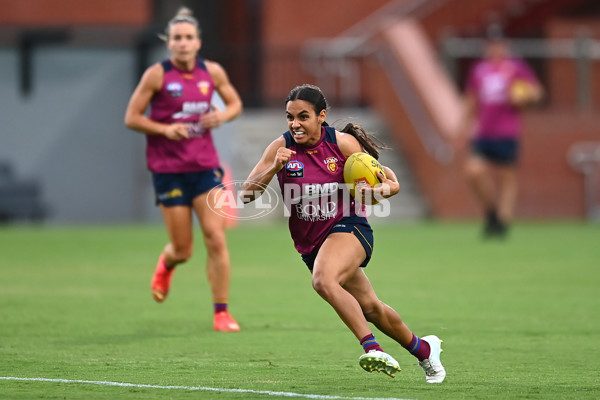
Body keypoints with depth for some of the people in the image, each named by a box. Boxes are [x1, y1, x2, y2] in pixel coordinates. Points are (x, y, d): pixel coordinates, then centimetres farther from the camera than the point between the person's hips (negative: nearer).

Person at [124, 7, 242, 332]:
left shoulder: (212, 72, 2)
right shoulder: (157, 75, -8)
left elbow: (235, 103, 17)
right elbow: (131, 117, -5)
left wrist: (223, 116, -6)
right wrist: (165, 129, -19)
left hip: (205, 167, 2)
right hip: (168, 168, -2)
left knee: (216, 239, -9)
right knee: (183, 249, 2)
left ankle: (221, 313, 0)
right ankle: (166, 264, 41)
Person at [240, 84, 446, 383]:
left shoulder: (343, 143, -13)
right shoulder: (281, 148, -9)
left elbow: (391, 183, -4)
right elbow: (245, 194, -15)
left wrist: (380, 189, -28)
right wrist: (274, 168, -30)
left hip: (348, 227, -4)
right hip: (310, 243, 4)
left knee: (323, 280, -35)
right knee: (370, 308, 16)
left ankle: (372, 348, -37)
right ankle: (423, 349, 39)